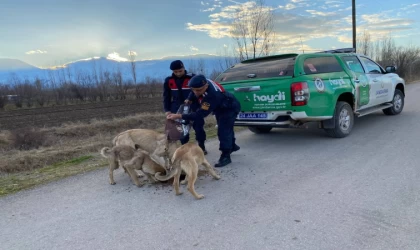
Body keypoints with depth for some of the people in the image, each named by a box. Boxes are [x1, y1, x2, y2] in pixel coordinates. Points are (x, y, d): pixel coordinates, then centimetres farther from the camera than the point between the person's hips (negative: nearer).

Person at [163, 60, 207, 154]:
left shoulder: (192, 78, -10)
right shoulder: (168, 81, 1)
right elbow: (166, 96, 7)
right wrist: (167, 110, 1)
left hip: (193, 107, -2)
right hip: (178, 109, 2)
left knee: (198, 127, 4)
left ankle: (201, 146, 20)